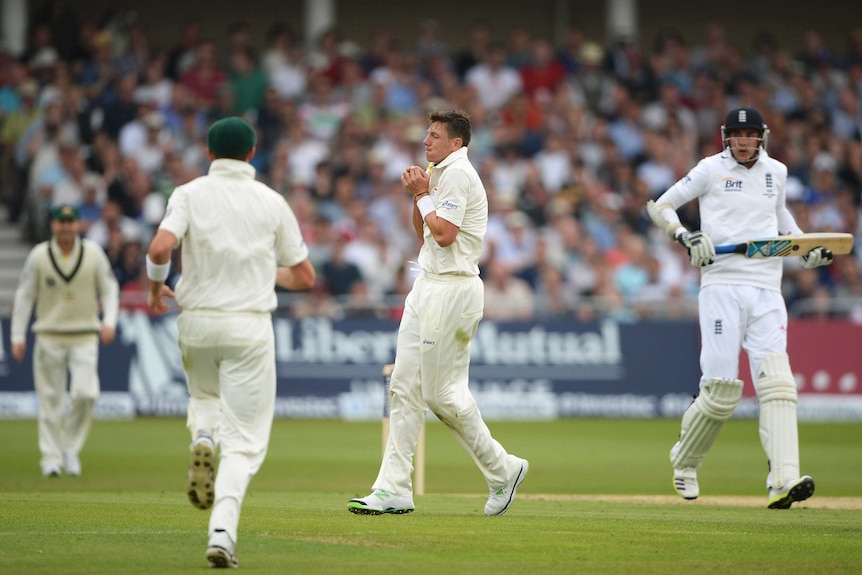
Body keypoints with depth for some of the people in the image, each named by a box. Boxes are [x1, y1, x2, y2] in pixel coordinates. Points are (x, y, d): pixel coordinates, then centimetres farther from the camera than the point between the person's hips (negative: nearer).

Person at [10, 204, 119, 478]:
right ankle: (51, 457, 7)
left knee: (85, 393, -15)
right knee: (50, 398, 0)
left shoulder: (94, 253, 1)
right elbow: (24, 295, 4)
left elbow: (109, 289, 7)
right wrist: (18, 336, 0)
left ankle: (71, 447, 4)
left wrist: (109, 321, -8)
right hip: (49, 335, 0)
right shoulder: (38, 256, -1)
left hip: (85, 335, 0)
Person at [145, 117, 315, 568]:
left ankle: (202, 438, -2)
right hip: (250, 326, -1)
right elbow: (304, 277, 8)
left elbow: (160, 248, -17)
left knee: (205, 395, 32)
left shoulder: (190, 194, 0)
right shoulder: (272, 202, 4)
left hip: (196, 322, 1)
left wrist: (155, 288, 3)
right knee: (244, 441, 1)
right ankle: (223, 531, -19)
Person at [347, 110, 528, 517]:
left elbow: (444, 234, -21)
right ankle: (394, 489, 2)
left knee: (441, 392, -7)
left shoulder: (458, 174, -12)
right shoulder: (441, 175, 19)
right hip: (429, 286, 10)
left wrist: (423, 195, -9)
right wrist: (418, 195, 9)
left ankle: (502, 470, 8)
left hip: (452, 290, -10)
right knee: (406, 387, 4)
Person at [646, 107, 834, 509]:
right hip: (722, 289, -3)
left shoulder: (776, 172, 16)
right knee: (721, 393, -7)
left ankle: (784, 481, -25)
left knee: (777, 384, -14)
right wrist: (686, 237, -13)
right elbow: (659, 206, 6)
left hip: (766, 292, 3)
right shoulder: (711, 169, 4)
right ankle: (684, 462, 20)